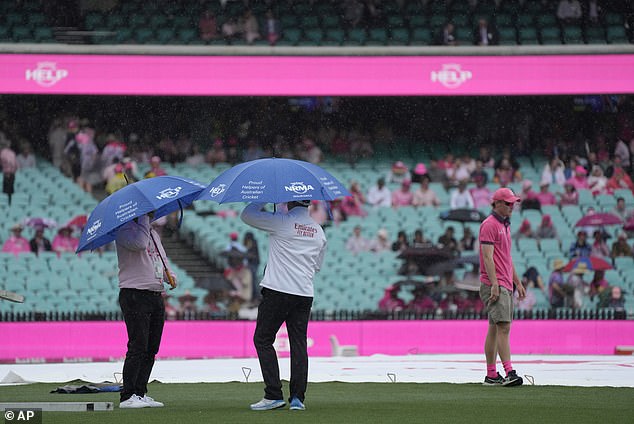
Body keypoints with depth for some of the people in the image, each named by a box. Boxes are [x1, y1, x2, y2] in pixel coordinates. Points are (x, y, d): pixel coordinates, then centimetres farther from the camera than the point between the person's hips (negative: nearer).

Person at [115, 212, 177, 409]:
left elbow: (162, 258, 27)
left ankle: (140, 393, 15)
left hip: (156, 295, 8)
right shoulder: (125, 228, -5)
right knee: (138, 346, -12)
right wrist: (143, 218, -14)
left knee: (151, 348, 8)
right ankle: (128, 396, -10)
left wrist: (169, 275, 7)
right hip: (134, 295, -8)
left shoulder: (153, 233, 22)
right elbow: (138, 243, -25)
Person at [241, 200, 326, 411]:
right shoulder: (319, 231, 11)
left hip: (277, 291, -5)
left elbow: (246, 215, 2)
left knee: (263, 340, 3)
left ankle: (273, 395, -5)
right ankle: (297, 397, 2)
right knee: (298, 343, 7)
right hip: (305, 294, 5)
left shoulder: (281, 221, -8)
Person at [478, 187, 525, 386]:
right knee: (503, 327, -17)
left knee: (495, 329, 9)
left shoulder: (505, 225, 21)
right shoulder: (489, 225, -9)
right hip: (494, 285, -10)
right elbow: (488, 257, -17)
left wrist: (518, 282, 23)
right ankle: (509, 372, -25)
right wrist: (494, 284, -24)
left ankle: (491, 375, 11)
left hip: (505, 285, 10)